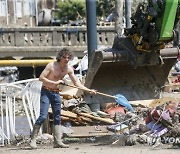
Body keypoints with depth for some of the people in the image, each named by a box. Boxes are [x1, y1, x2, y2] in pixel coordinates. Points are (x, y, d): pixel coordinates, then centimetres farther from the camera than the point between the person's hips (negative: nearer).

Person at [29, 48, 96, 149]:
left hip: (56, 93, 6)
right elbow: (41, 78, -18)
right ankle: (33, 139, -10)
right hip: (46, 92, -6)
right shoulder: (51, 66, -15)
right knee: (43, 116, -15)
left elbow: (76, 82, 7)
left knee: (57, 118, 5)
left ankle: (57, 141, 7)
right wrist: (55, 82, -23)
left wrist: (88, 90, -1)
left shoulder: (69, 69, 2)